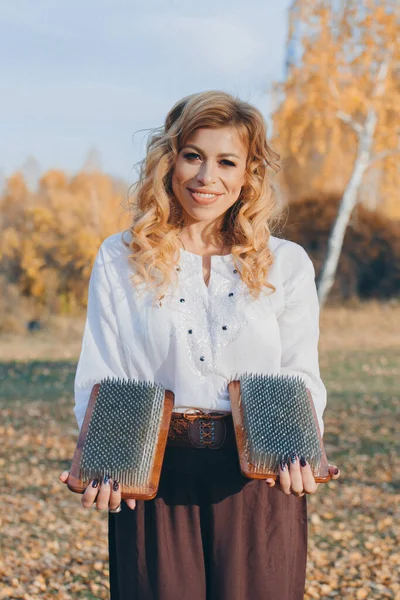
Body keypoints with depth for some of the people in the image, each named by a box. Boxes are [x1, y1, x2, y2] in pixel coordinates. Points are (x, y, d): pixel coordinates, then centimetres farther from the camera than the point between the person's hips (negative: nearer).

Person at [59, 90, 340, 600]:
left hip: (259, 478, 1)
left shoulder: (287, 264, 8)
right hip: (152, 478, 0)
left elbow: (302, 380, 5)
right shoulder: (119, 260, 6)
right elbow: (99, 382, 3)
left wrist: (299, 451, -16)